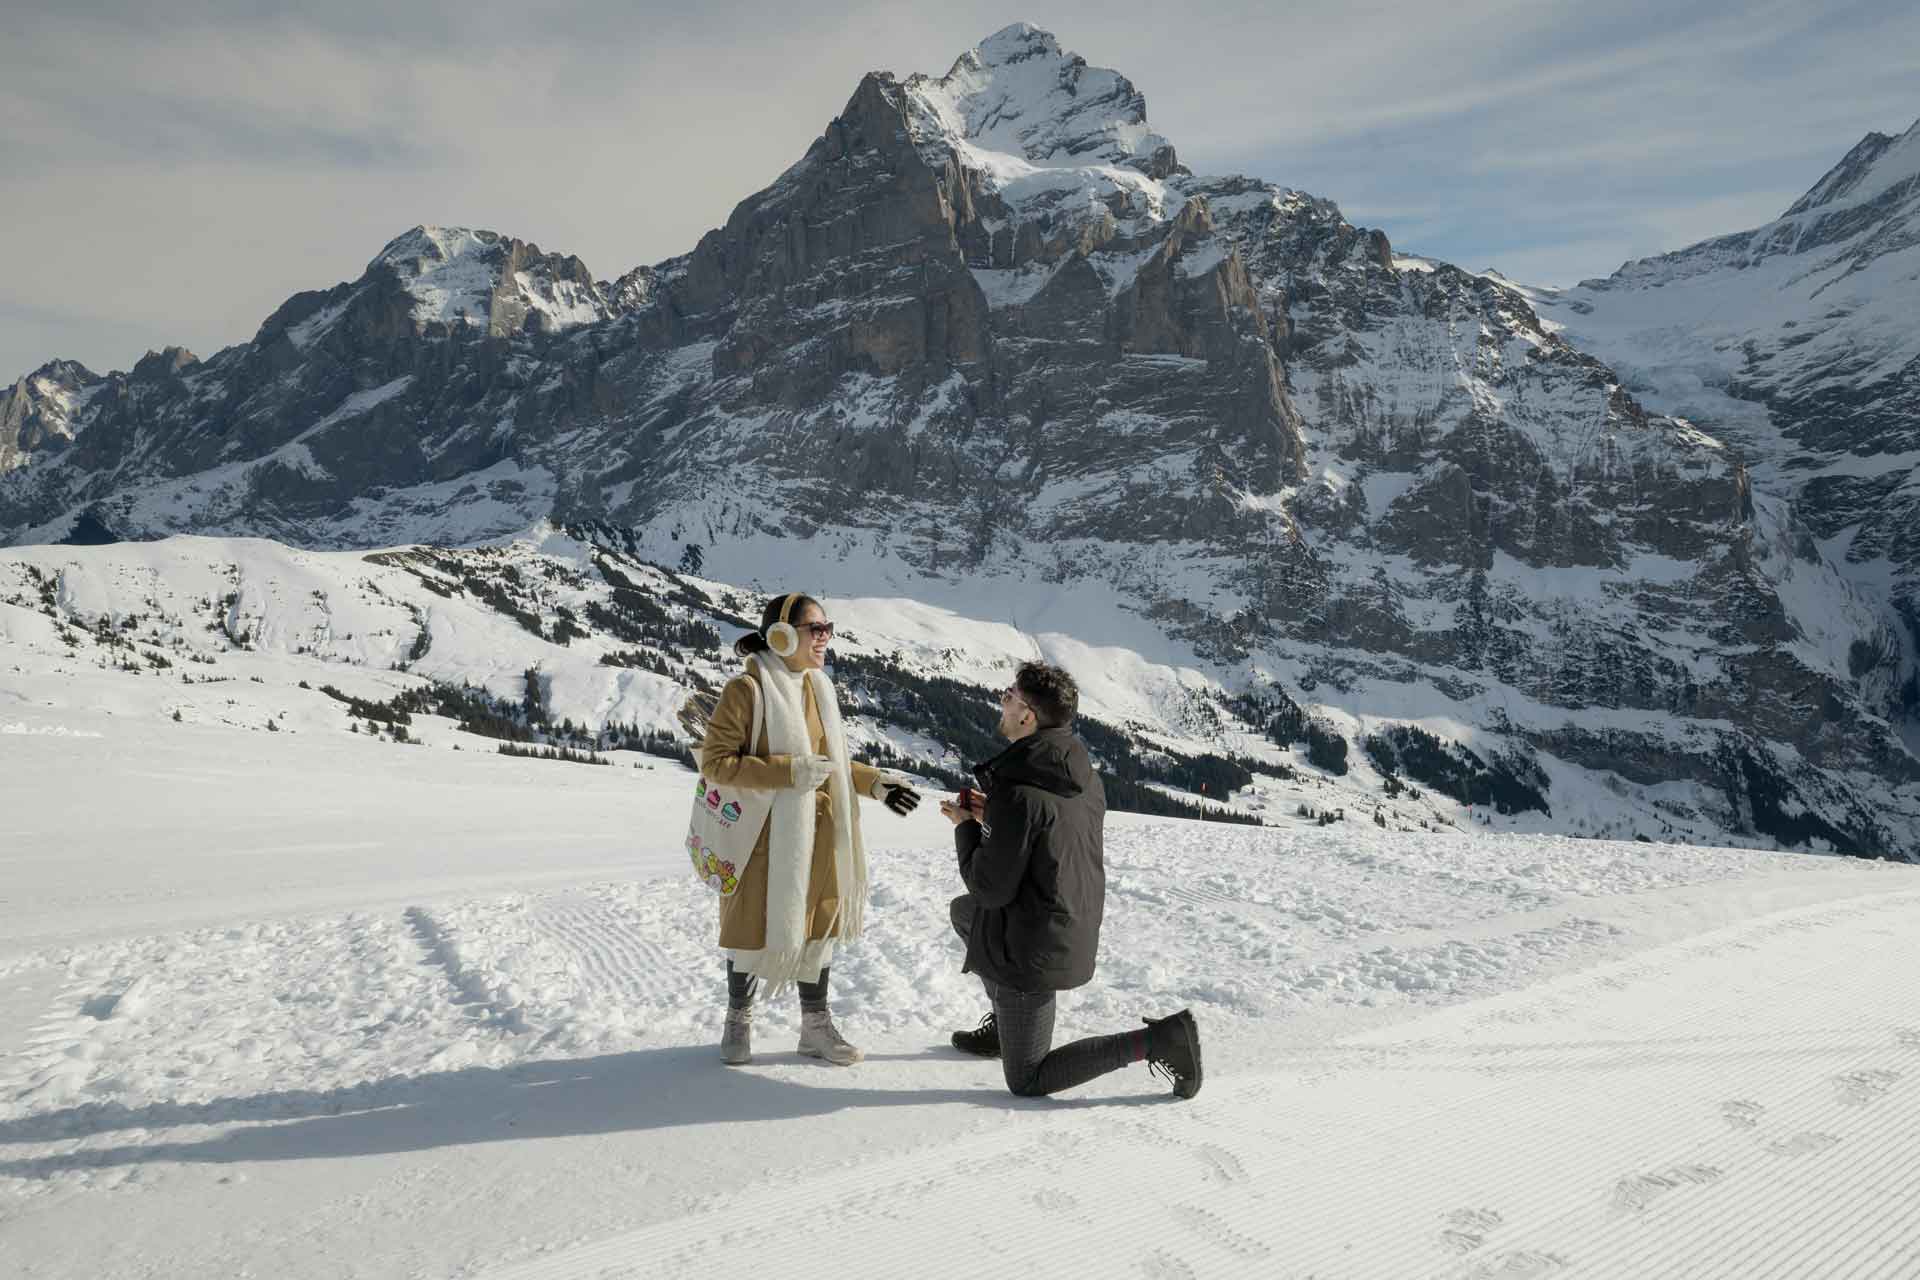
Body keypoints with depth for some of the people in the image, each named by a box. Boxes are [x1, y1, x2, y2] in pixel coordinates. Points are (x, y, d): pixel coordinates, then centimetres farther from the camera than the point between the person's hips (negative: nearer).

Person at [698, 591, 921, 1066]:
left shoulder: (818, 685, 5)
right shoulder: (747, 688, -16)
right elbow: (715, 761, -18)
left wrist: (875, 783, 3)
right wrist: (790, 772, -24)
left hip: (817, 830, 6)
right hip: (764, 831, -6)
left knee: (819, 921, 13)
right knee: (755, 925, 9)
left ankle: (815, 1025, 29)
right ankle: (739, 1019, 32)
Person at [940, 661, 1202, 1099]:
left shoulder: (1019, 794, -27)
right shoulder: (1085, 777, -1)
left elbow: (991, 889, -21)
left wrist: (966, 827, -6)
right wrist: (994, 817, 7)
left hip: (1032, 951, -9)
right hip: (1077, 932, 9)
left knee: (1027, 1081, 8)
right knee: (962, 911, 31)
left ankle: (1159, 1040, -5)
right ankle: (1004, 1026, 35)